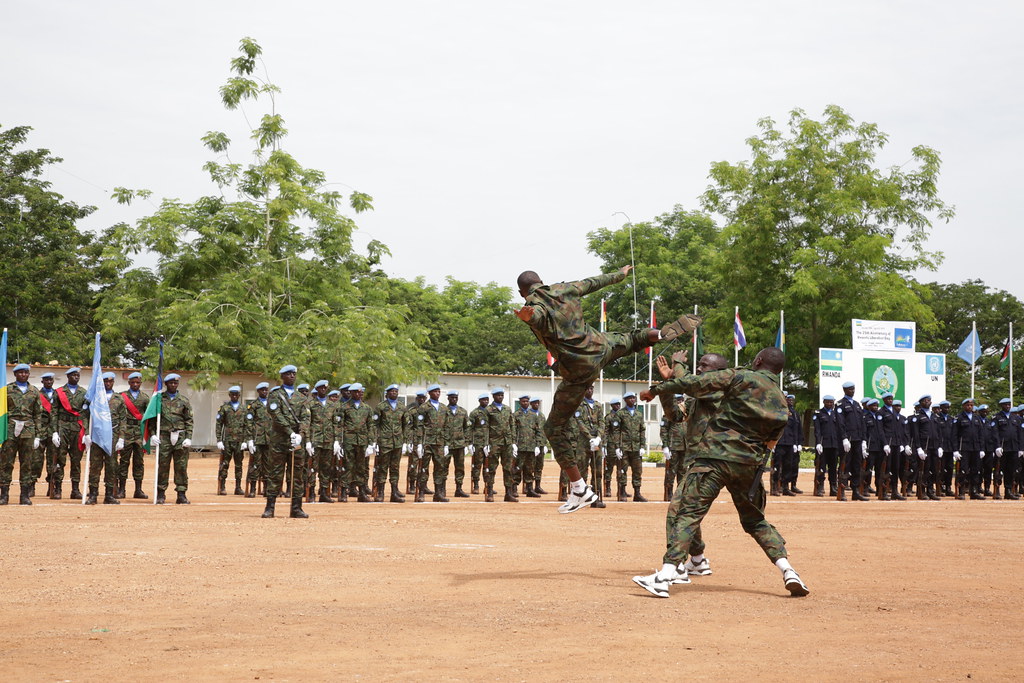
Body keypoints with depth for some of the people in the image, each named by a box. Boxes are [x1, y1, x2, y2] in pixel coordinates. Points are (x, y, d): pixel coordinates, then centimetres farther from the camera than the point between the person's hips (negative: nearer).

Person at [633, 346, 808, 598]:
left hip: (716, 457, -5)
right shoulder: (782, 404, 14)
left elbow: (696, 383, -4)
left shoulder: (741, 377, 0)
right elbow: (770, 443, 17)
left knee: (687, 512, -9)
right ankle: (788, 571, 10)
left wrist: (657, 389, 4)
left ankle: (665, 577, -22)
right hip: (750, 466, 5)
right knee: (755, 520, 23)